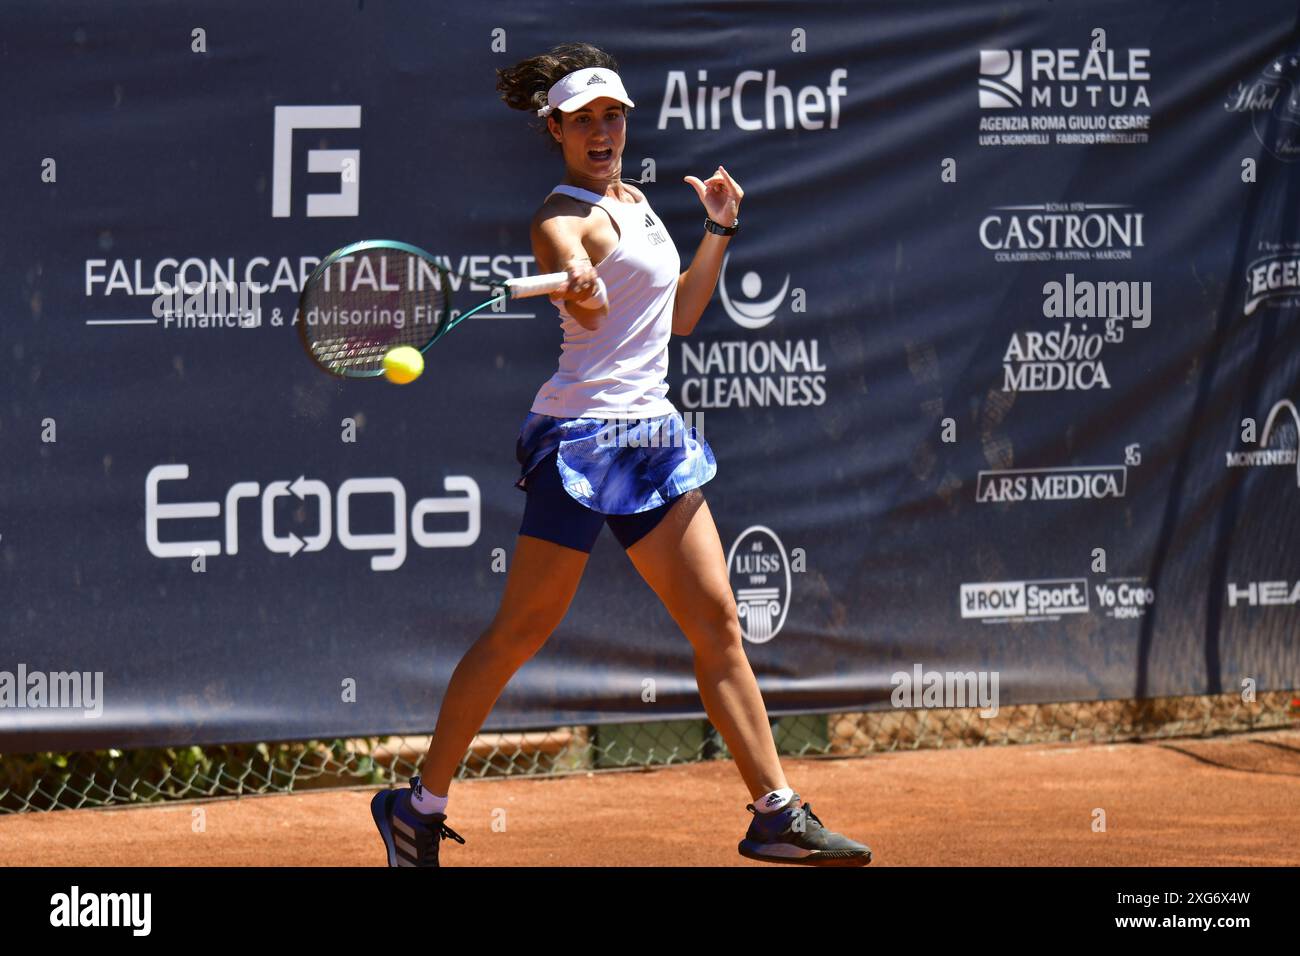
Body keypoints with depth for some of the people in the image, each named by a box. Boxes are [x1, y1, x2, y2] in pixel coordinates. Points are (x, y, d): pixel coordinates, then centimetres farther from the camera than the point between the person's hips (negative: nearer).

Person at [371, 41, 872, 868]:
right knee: (523, 629, -5)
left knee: (717, 621, 3)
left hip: (653, 437, 8)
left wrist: (720, 229, 21)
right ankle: (419, 805, 4)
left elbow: (677, 318, 26)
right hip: (584, 433, -8)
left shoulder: (637, 201, 17)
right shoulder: (563, 220, -9)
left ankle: (777, 813, 4)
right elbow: (589, 306, -30)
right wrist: (581, 286, -52)